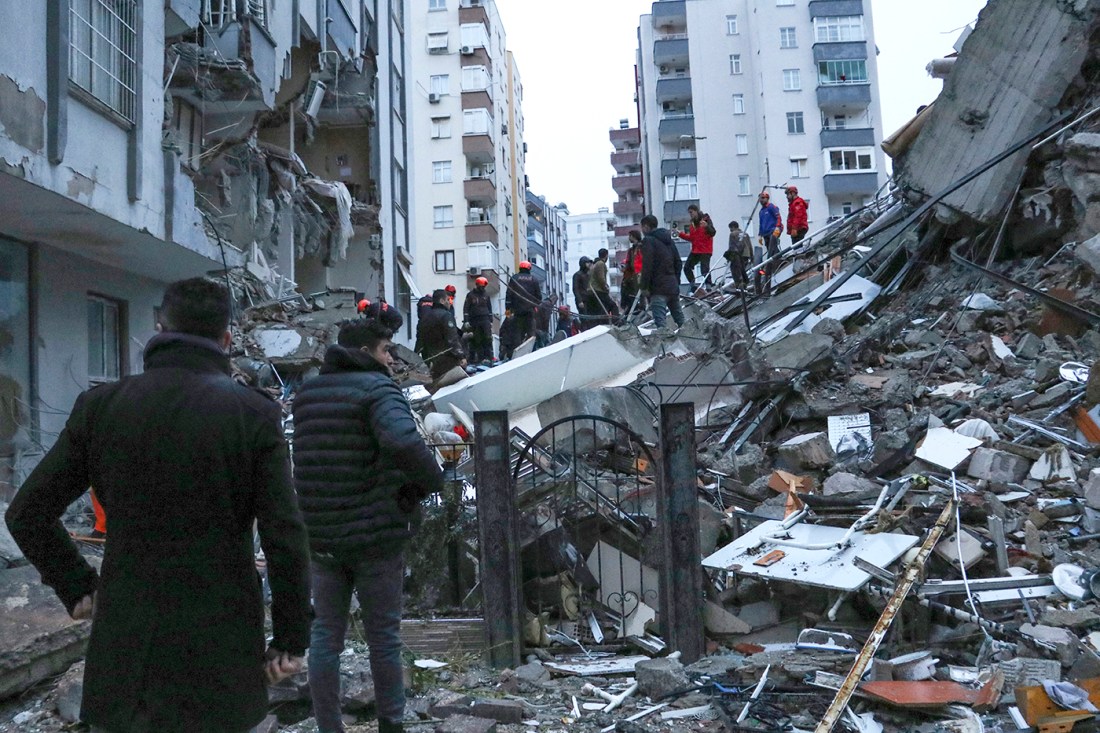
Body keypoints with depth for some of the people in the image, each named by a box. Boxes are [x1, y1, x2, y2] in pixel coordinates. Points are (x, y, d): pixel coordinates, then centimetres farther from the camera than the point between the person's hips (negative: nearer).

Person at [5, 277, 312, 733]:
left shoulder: (100, 405, -2)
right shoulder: (255, 414, -10)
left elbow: (26, 514, 4)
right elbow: (286, 540, -13)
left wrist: (77, 588, 14)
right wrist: (291, 640, -3)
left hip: (123, 651, 3)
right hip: (220, 651, -2)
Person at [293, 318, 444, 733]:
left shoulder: (306, 394, 10)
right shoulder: (376, 388, -13)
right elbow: (404, 442, -31)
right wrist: (432, 480, -16)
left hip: (320, 535, 5)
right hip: (375, 533, -5)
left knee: (326, 633, 12)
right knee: (383, 635, 9)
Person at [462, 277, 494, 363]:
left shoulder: (486, 295, 13)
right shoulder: (470, 295, 3)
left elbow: (490, 308, 20)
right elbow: (466, 308, 0)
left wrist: (491, 321, 15)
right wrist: (466, 321, -8)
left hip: (485, 320, 2)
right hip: (474, 320, -2)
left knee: (488, 338, -10)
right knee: (476, 340, 0)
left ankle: (488, 357, -11)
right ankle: (480, 358, 5)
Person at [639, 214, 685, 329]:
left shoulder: (648, 240, -7)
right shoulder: (668, 239, 19)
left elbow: (647, 266, -17)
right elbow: (678, 262, 21)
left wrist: (644, 287, -13)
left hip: (658, 287, -8)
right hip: (673, 286, 8)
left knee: (659, 320, -15)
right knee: (679, 317, 17)